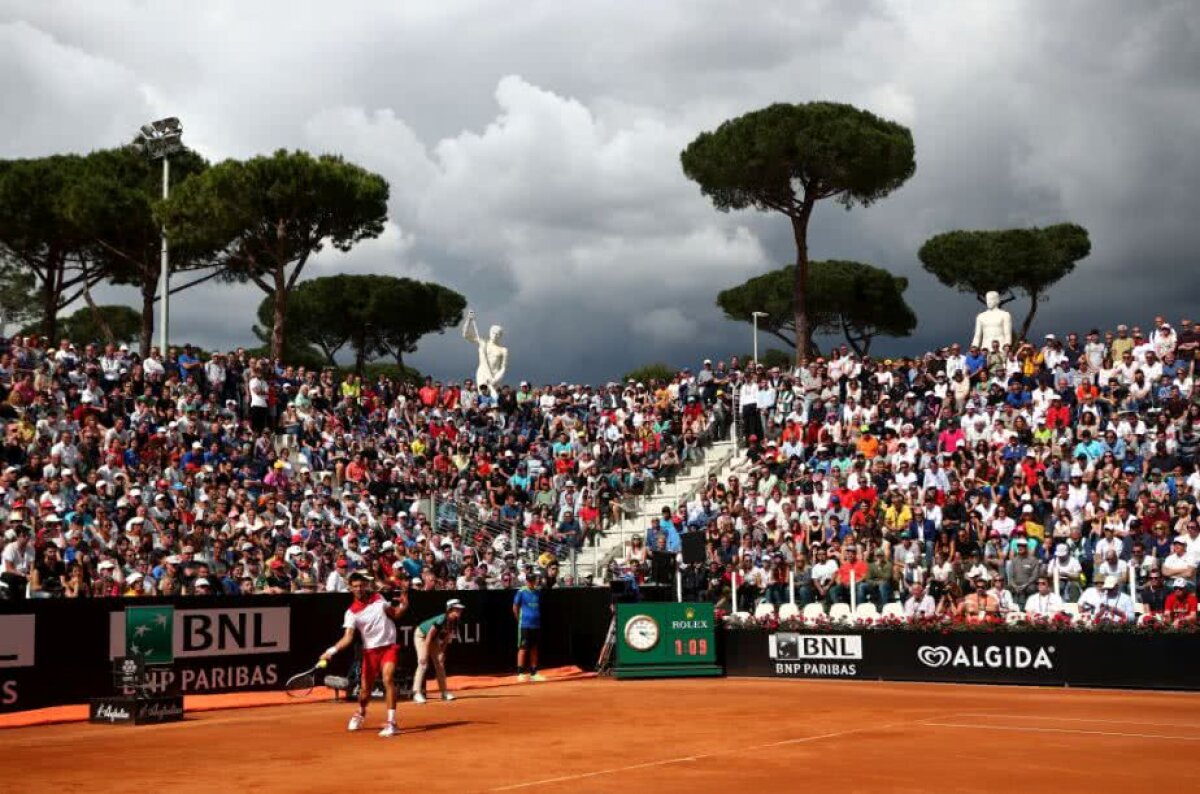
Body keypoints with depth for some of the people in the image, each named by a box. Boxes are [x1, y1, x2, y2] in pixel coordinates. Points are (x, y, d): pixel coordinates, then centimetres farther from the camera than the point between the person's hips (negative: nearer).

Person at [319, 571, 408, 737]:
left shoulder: (379, 598, -1)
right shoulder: (352, 612, -8)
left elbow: (394, 614, 14)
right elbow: (348, 637, -16)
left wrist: (403, 606, -7)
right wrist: (332, 650, -33)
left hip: (389, 647, 0)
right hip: (370, 651, 0)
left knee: (388, 679, -23)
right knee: (365, 689, 8)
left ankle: (391, 723, -21)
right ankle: (361, 713, 44)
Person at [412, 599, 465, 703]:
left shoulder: (454, 622, -13)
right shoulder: (441, 620, -35)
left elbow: (446, 638, 0)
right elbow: (429, 637, -31)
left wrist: (442, 652, -2)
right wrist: (425, 654, -30)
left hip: (434, 638, 8)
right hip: (421, 635, -8)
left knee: (440, 663, 6)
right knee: (423, 663, -18)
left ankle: (444, 692, 14)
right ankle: (417, 693, -19)